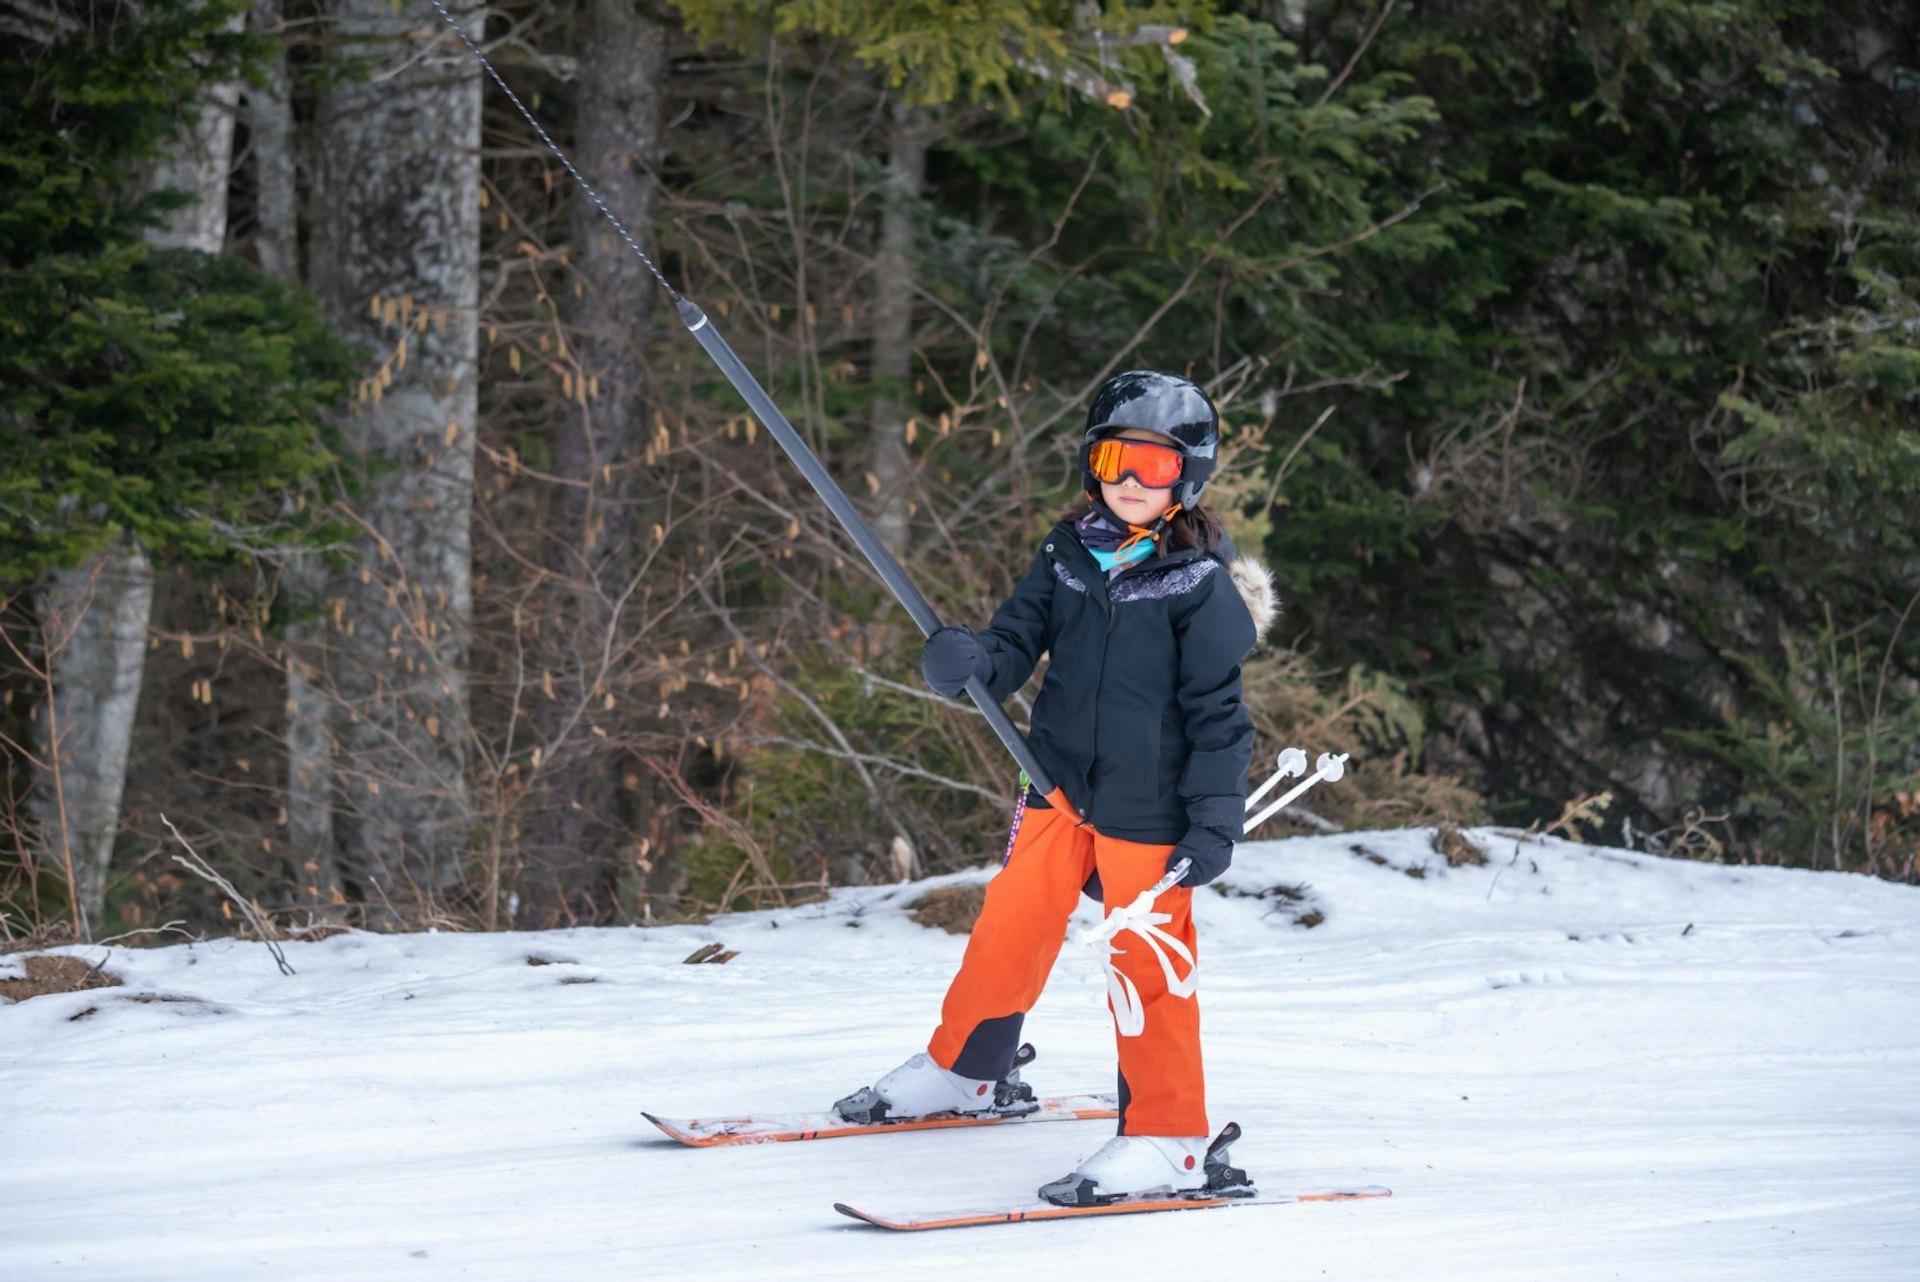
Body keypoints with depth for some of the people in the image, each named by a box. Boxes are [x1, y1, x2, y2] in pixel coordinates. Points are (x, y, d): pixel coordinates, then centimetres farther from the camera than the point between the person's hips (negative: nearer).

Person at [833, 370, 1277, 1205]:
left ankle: (1167, 1140, 6)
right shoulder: (1067, 555, 6)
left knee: (1146, 964, -2)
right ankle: (963, 1069, 35)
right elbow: (1017, 643, 5)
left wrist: (1215, 818, -12)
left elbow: (1217, 709, -8)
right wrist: (967, 663, -19)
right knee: (1008, 932, 12)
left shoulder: (1201, 585, -8)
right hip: (1059, 784, 5)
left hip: (1148, 807, -5)